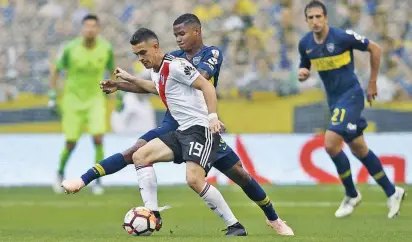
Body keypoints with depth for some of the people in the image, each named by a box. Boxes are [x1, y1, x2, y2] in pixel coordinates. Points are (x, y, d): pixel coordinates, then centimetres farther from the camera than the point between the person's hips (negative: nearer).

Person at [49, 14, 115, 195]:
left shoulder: (106, 49, -9)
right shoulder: (70, 49, -14)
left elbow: (112, 70, 8)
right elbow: (55, 70, -1)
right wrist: (52, 96, -4)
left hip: (95, 99, 1)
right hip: (73, 99, -1)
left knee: (98, 138, -16)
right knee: (71, 143, 3)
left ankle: (98, 180, -4)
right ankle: (61, 172, 32)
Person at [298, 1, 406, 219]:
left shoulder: (342, 37, -17)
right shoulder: (305, 44, 0)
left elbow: (375, 49, -7)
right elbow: (305, 68, 15)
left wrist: (372, 83, -3)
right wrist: (302, 74, -10)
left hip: (351, 95, -7)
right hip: (334, 100, 7)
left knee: (331, 143, -19)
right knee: (359, 149, 11)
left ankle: (351, 195, -1)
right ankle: (392, 192, 24)